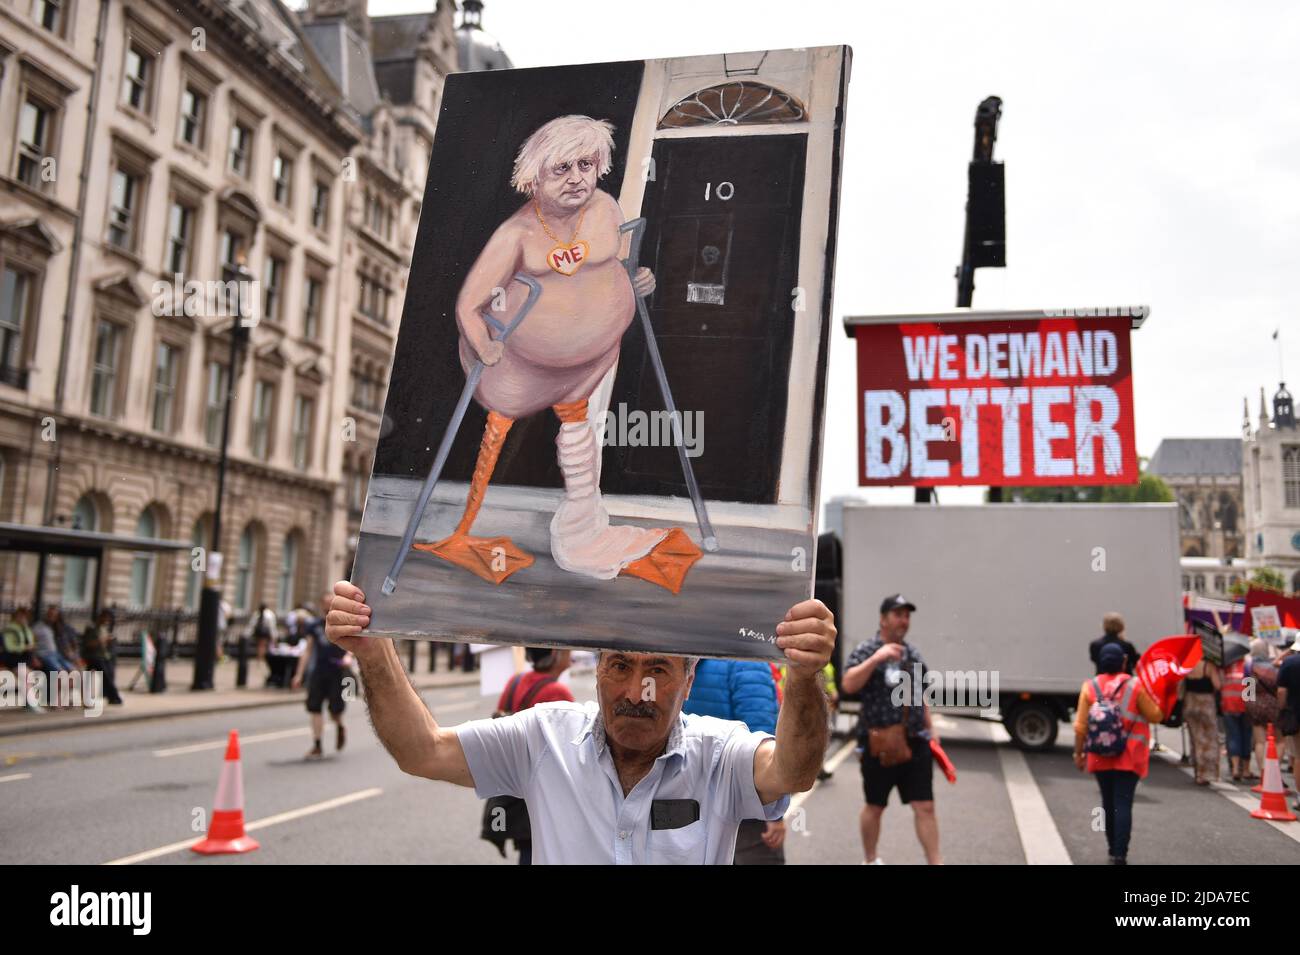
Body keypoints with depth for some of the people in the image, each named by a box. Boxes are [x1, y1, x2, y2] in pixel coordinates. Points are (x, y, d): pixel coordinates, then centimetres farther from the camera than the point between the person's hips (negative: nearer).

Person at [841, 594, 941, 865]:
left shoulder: (913, 654, 12)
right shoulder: (866, 651, -8)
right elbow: (848, 685, -24)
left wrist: (930, 729, 16)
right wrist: (876, 659, -30)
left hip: (915, 743, 4)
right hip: (880, 745, -4)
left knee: (925, 807, 1)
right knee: (875, 807, 11)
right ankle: (871, 860, 29)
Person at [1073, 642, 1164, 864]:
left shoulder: (1090, 687, -3)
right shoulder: (1135, 686, -8)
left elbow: (1080, 726, -4)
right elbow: (1155, 716, -2)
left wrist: (1078, 753, 5)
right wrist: (1157, 701, 17)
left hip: (1100, 757, 3)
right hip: (1128, 758, -2)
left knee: (1108, 802, 18)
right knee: (1123, 804, -3)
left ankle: (1113, 847, 33)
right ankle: (1119, 854, -11)